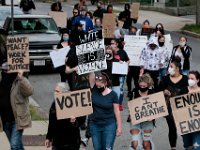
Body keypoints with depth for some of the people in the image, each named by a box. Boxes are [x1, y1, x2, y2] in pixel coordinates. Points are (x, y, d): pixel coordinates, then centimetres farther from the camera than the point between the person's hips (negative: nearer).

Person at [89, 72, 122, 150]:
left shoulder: (112, 94, -7)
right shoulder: (94, 90, -1)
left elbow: (116, 111, -4)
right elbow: (92, 77, -12)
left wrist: (119, 126, -5)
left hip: (109, 125, -3)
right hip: (95, 125, 3)